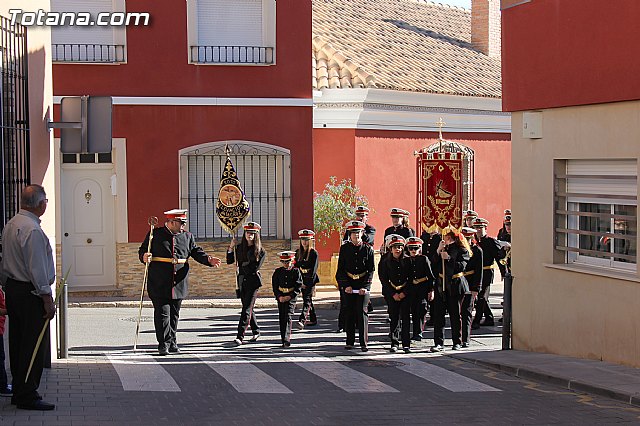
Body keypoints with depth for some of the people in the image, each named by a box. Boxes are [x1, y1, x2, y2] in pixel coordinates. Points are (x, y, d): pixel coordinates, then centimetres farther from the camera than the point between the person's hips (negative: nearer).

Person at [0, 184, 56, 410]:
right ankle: (27, 396, -1)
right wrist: (47, 299, -17)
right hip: (31, 293, -10)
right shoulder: (32, 230, -19)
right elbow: (37, 269, -21)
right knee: (34, 346, -4)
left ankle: (18, 391, 22)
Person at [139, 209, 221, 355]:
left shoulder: (187, 237, 11)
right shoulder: (155, 234, 0)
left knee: (174, 314, 11)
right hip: (159, 284, -4)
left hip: (179, 284, 4)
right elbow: (142, 250, 3)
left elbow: (196, 252, 9)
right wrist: (144, 257, -20)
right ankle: (163, 344, -3)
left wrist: (209, 260, -9)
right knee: (162, 313, -7)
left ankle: (172, 342, 21)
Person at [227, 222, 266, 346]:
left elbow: (255, 268, -12)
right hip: (242, 280, 6)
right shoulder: (240, 248, 10)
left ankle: (240, 336, -18)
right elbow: (229, 261, 12)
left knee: (247, 308, -12)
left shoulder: (260, 251, -4)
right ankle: (256, 331, 30)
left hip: (253, 281, -6)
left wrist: (241, 265, -4)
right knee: (247, 307, 14)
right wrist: (231, 247, -1)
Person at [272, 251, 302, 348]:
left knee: (288, 317, -14)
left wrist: (289, 296, -13)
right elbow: (275, 286, 7)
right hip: (281, 298, 4)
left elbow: (298, 286, -4)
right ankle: (283, 340, 12)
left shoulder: (296, 271, 0)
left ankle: (287, 339, -20)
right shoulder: (278, 272, 8)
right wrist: (279, 297, -8)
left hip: (291, 297, -4)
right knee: (281, 318, 5)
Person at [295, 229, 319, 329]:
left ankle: (302, 320, -25)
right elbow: (295, 266, 10)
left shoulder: (313, 253, -7)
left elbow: (314, 269, -12)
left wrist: (311, 284, -17)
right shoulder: (298, 252, 10)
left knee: (307, 299, -15)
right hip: (301, 279, 7)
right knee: (307, 299, 13)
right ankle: (313, 319, 24)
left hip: (310, 280, -6)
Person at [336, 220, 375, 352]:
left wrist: (365, 287, -10)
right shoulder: (344, 248, 5)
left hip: (363, 286, -1)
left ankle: (363, 343, -4)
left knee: (362, 312, -6)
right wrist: (346, 285, -7)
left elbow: (371, 270, 0)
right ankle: (350, 342, 14)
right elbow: (341, 269, 3)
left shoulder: (368, 249, 2)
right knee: (349, 313, 5)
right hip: (348, 286, 2)